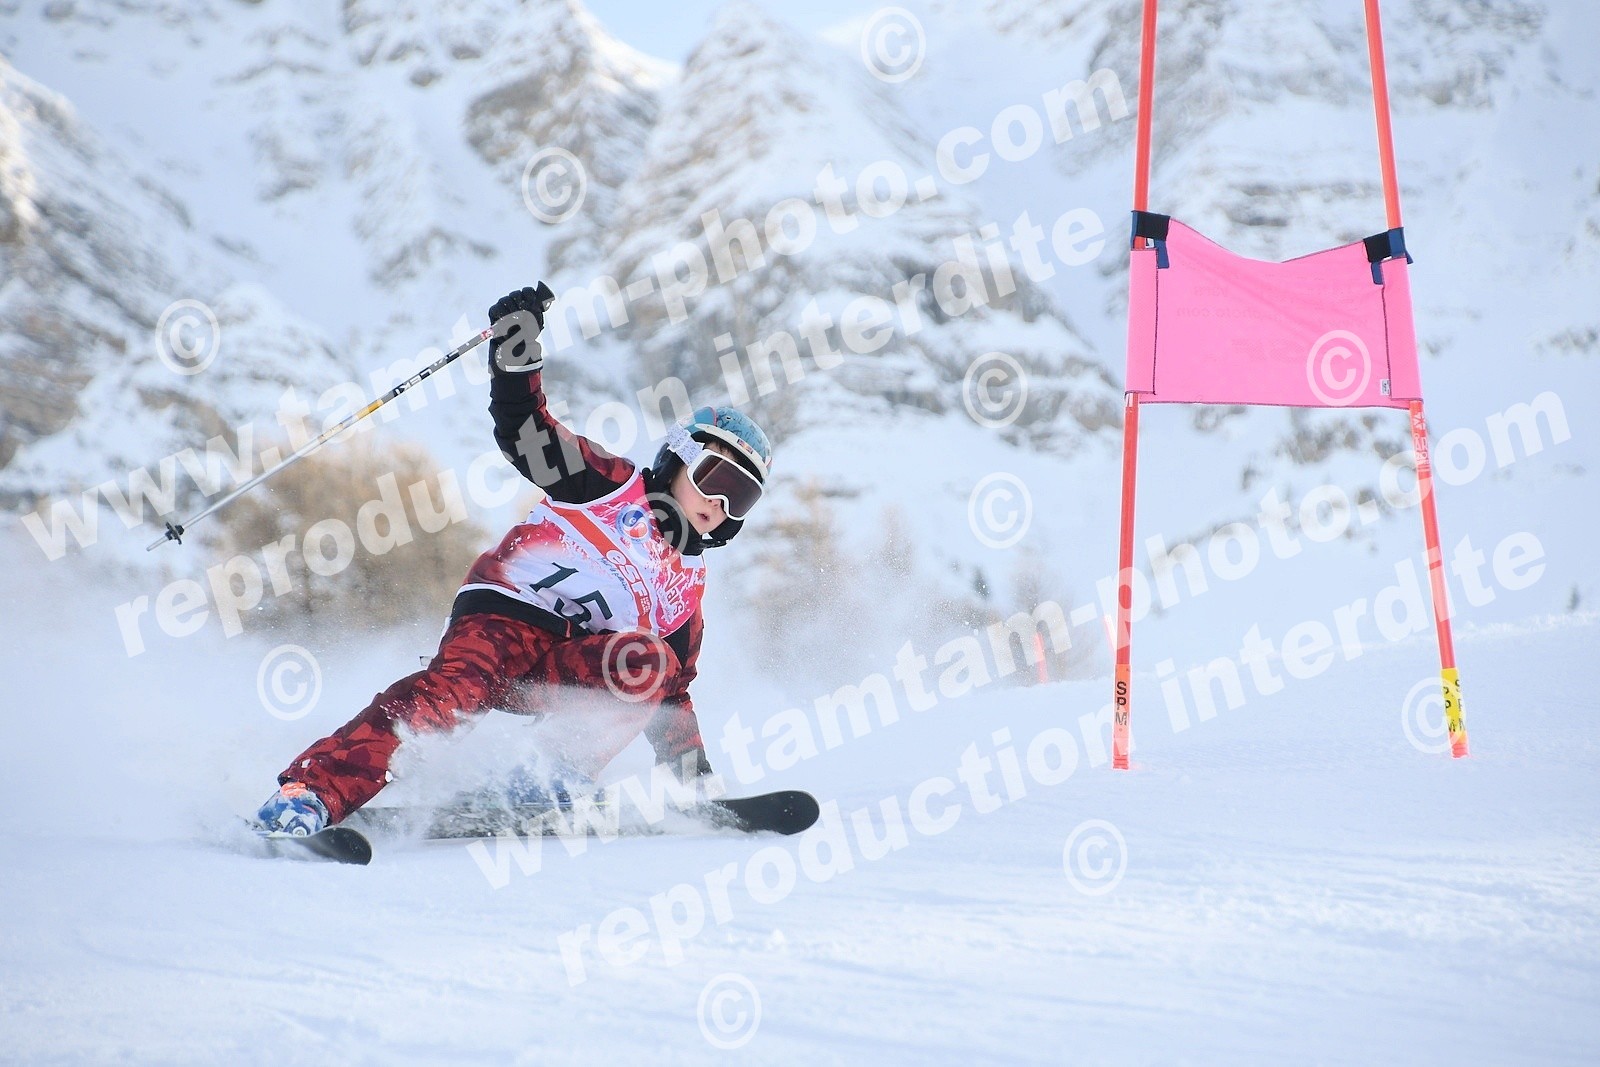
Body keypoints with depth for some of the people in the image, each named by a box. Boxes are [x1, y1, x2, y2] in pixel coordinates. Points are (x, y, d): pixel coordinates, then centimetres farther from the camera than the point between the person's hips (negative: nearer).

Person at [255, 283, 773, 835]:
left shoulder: (686, 585, 24)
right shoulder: (613, 485, 8)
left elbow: (668, 693, 27)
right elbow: (527, 434, -3)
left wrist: (695, 772, 16)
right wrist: (518, 345, -18)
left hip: (569, 672, 5)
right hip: (502, 618, -5)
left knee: (651, 660, -25)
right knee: (458, 686, -35)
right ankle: (310, 792, -46)